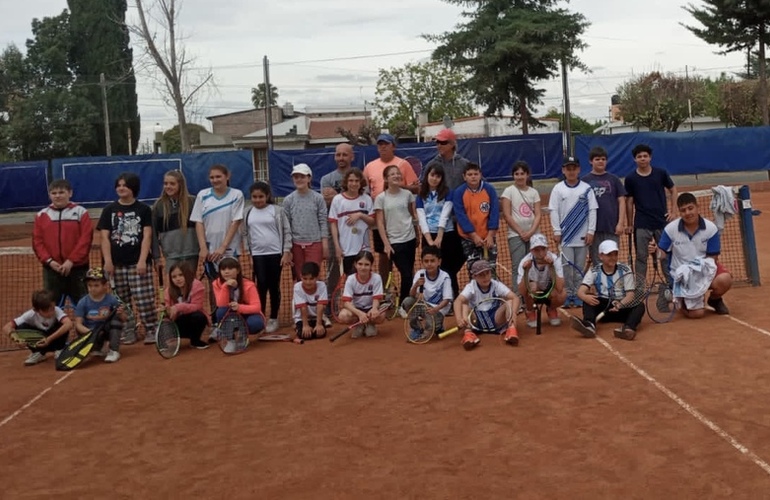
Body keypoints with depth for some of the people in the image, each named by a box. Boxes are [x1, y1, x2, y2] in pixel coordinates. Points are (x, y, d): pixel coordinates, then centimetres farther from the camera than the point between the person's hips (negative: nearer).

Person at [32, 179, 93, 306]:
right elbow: (37, 241, 4)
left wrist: (71, 261, -15)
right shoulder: (41, 215, 8)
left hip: (77, 268, -2)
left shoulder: (80, 212, 1)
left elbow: (86, 239, -8)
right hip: (51, 269, 2)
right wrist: (49, 261, -10)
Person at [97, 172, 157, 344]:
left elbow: (147, 236, -3)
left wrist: (142, 260, -12)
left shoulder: (144, 210, 3)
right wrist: (108, 261, -5)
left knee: (144, 299, -6)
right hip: (117, 264, 2)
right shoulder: (109, 210, 9)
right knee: (122, 301, 6)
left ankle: (151, 330, 2)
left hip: (138, 262, -2)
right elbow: (105, 237, 5)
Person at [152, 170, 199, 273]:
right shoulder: (158, 206, 3)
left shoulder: (192, 202, 0)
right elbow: (154, 232, 4)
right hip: (171, 255, 0)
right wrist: (157, 256, -1)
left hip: (192, 254, 0)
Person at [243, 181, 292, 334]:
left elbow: (286, 232, -1)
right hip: (258, 255, 1)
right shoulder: (248, 212, 7)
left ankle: (273, 318, 13)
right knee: (261, 286, -5)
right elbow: (246, 234, 11)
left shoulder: (277, 210, -1)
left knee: (274, 286, 4)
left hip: (275, 253, -1)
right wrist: (249, 255, 7)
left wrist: (286, 252, -6)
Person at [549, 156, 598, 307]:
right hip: (565, 235, 0)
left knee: (580, 266, 4)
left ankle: (578, 294, 11)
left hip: (582, 235, 1)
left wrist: (591, 231, -2)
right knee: (567, 266, -1)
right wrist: (557, 232, -4)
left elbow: (592, 211, 4)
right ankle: (568, 294, 7)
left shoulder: (586, 188, 4)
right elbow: (554, 211, 2)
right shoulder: (558, 189, 3)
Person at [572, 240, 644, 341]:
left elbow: (630, 295, -9)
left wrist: (620, 305, -32)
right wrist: (585, 297, -40)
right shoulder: (594, 271, -1)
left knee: (640, 305, -29)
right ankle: (589, 325, -55)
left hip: (621, 309, 0)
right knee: (588, 299, -27)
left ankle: (628, 328, -58)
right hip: (602, 307, 0)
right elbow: (580, 291, -14)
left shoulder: (625, 270, -1)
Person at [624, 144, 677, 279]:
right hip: (641, 225, -1)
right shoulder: (630, 179, 0)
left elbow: (673, 191, 11)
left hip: (662, 222, 1)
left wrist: (672, 211, 2)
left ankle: (672, 284, 14)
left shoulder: (661, 173, 2)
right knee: (641, 257, 5)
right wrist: (629, 224, 3)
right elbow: (629, 202, 4)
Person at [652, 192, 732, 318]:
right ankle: (684, 300, 22)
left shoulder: (710, 228, -12)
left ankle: (714, 299, 5)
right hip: (682, 274, -2)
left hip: (705, 269, 2)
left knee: (725, 279, -32)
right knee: (696, 313, -17)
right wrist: (656, 250, -32)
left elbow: (713, 257, -6)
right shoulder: (670, 229, -13)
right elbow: (663, 253, -9)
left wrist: (702, 266, -25)